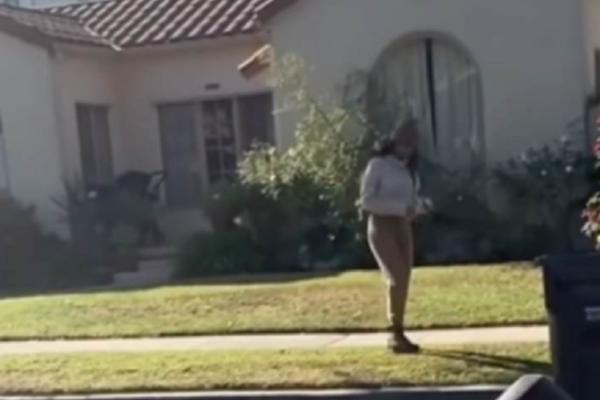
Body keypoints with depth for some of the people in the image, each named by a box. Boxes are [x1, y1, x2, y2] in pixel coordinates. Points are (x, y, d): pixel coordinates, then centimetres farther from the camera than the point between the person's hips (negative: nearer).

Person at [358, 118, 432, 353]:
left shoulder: (409, 169, 13)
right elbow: (367, 201, -14)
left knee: (402, 281, 4)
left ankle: (397, 335, 12)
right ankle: (397, 334, -11)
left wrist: (420, 205, -6)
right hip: (381, 226, -6)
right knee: (397, 278, -18)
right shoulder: (378, 165, -7)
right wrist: (401, 206, -21)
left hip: (404, 227, 7)